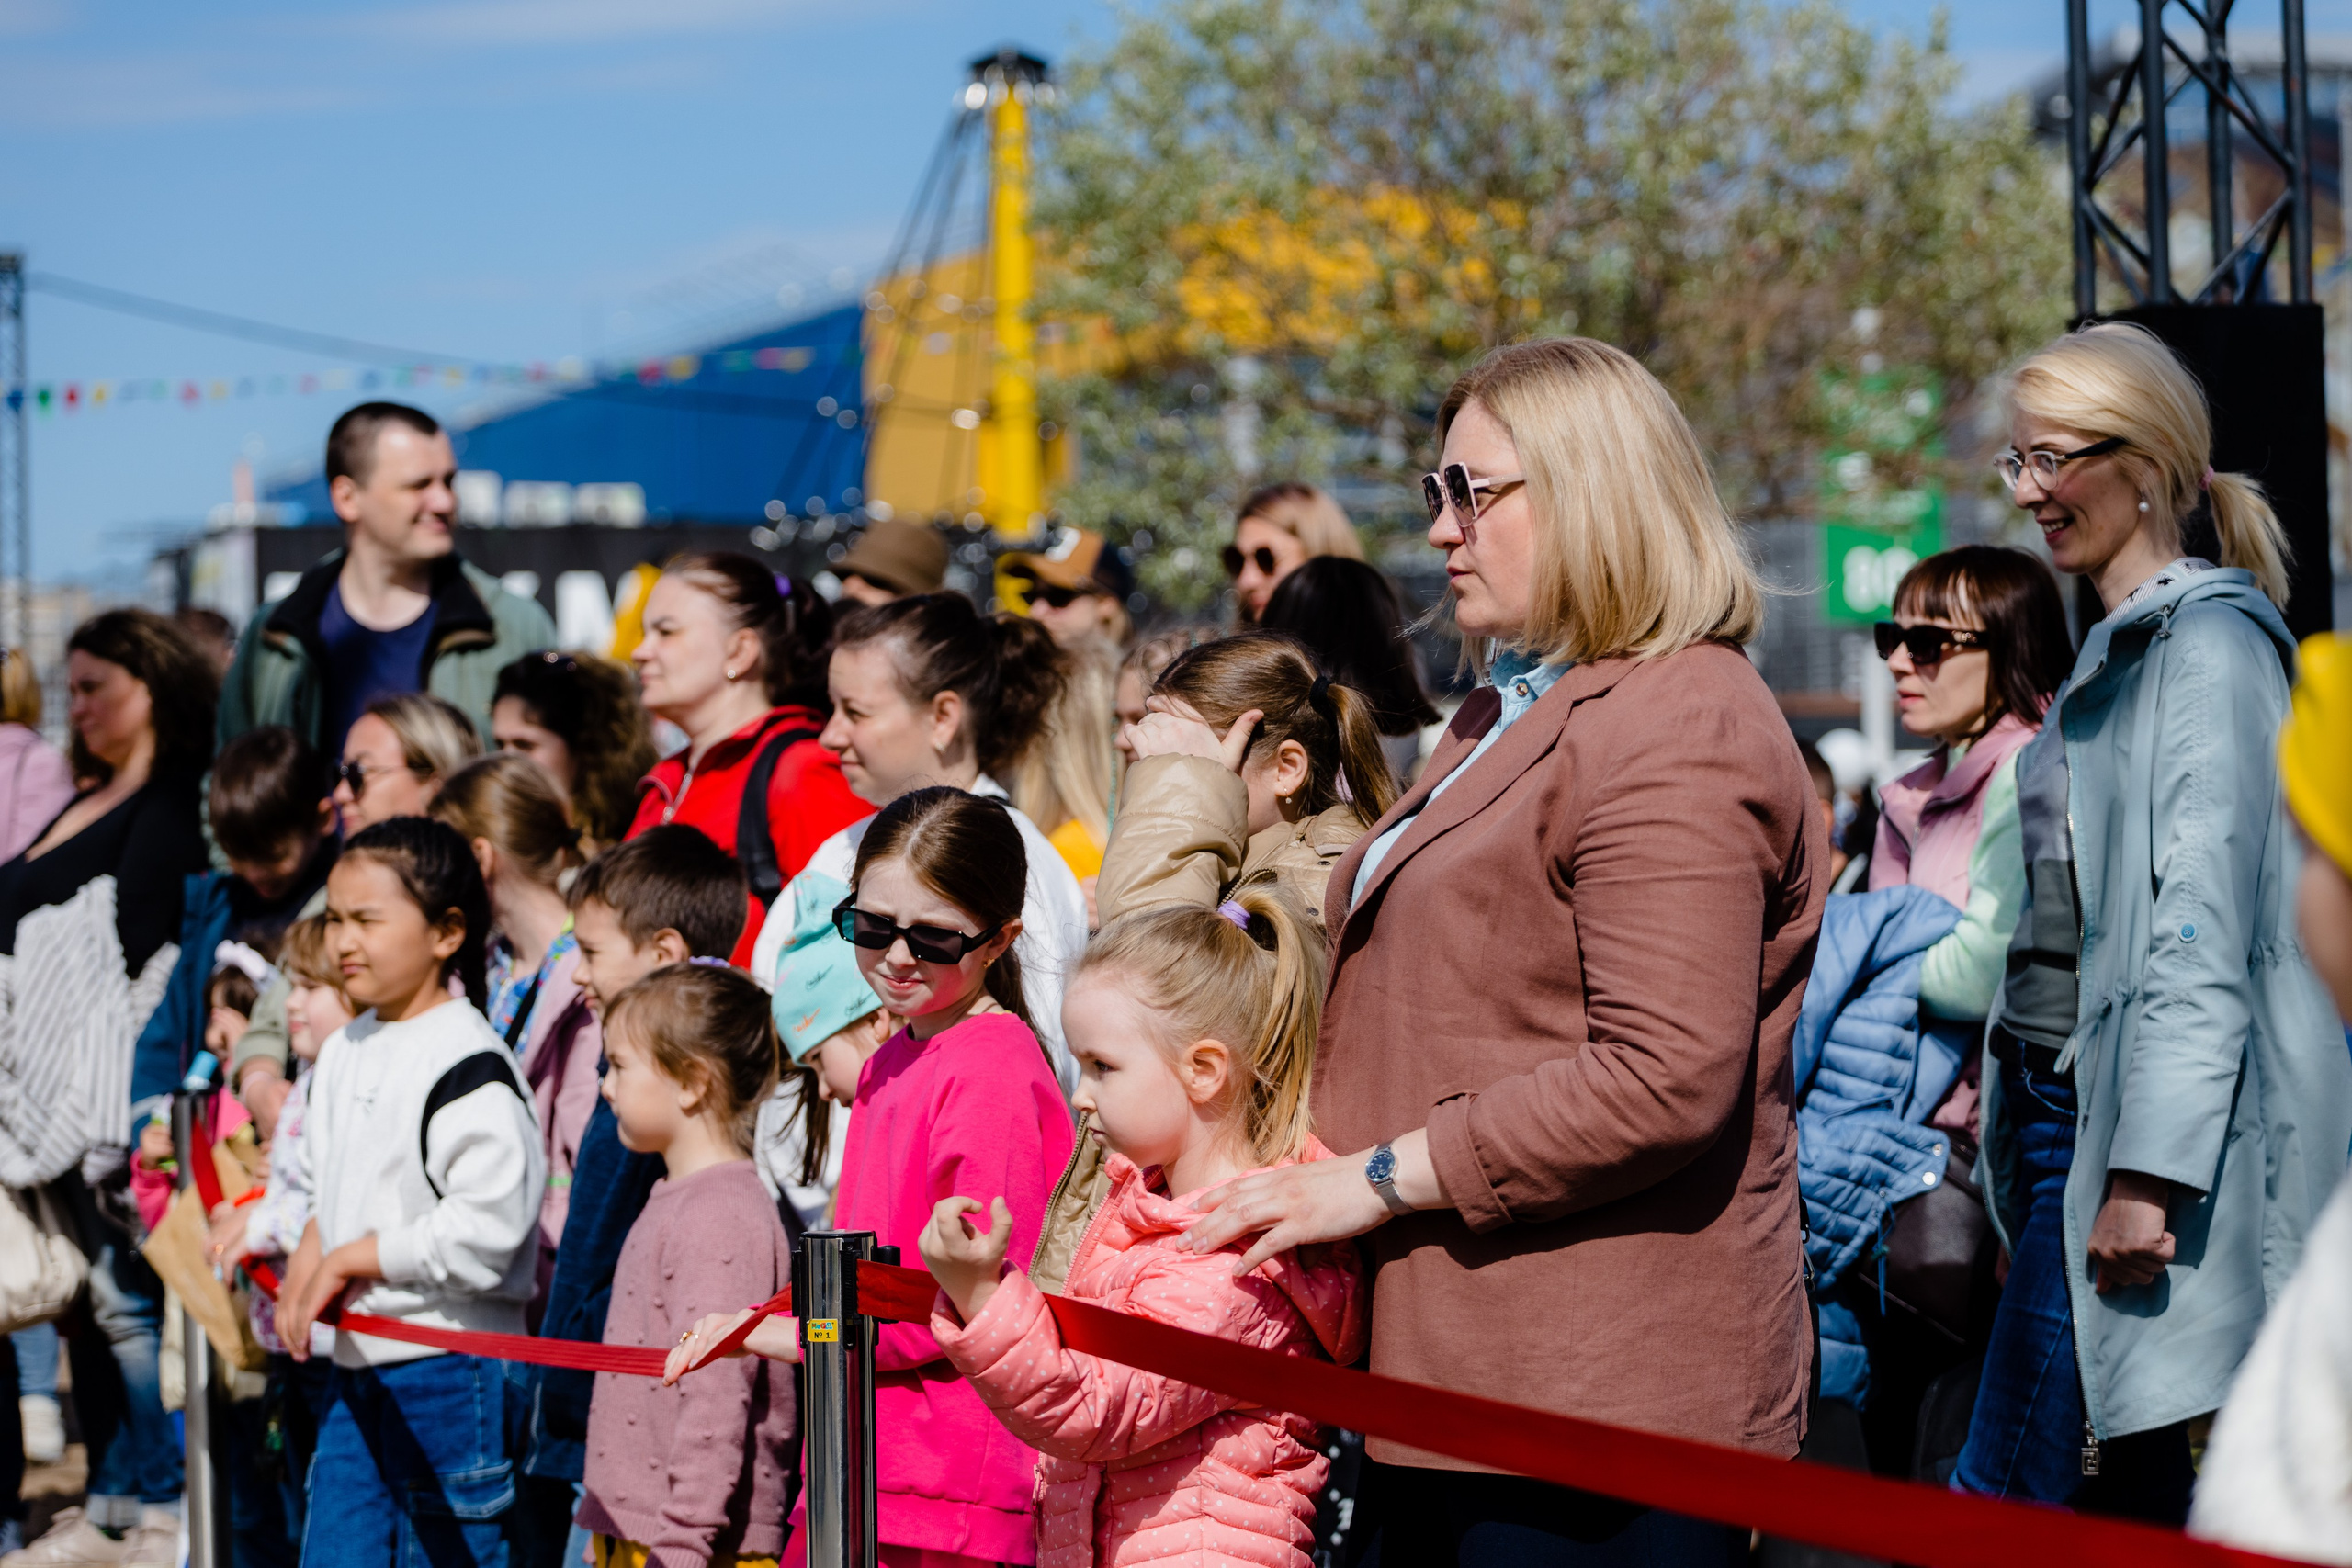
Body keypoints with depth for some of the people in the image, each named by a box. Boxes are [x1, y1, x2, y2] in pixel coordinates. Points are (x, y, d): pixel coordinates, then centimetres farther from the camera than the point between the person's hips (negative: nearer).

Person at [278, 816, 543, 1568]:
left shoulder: (468, 1065, -15)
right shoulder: (343, 1053, 13)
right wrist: (307, 1265, 5)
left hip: (453, 1371, -8)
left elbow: (487, 1232, -23)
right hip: (359, 1370, 8)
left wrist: (352, 1259, -15)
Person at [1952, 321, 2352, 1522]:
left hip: (2128, 1121, -10)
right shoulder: (2114, 652, 19)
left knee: (2000, 1505, -11)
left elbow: (2203, 928, -18)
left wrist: (2146, 1174, -23)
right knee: (2134, 1510, 9)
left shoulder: (2206, 642, -10)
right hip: (2059, 1110, 10)